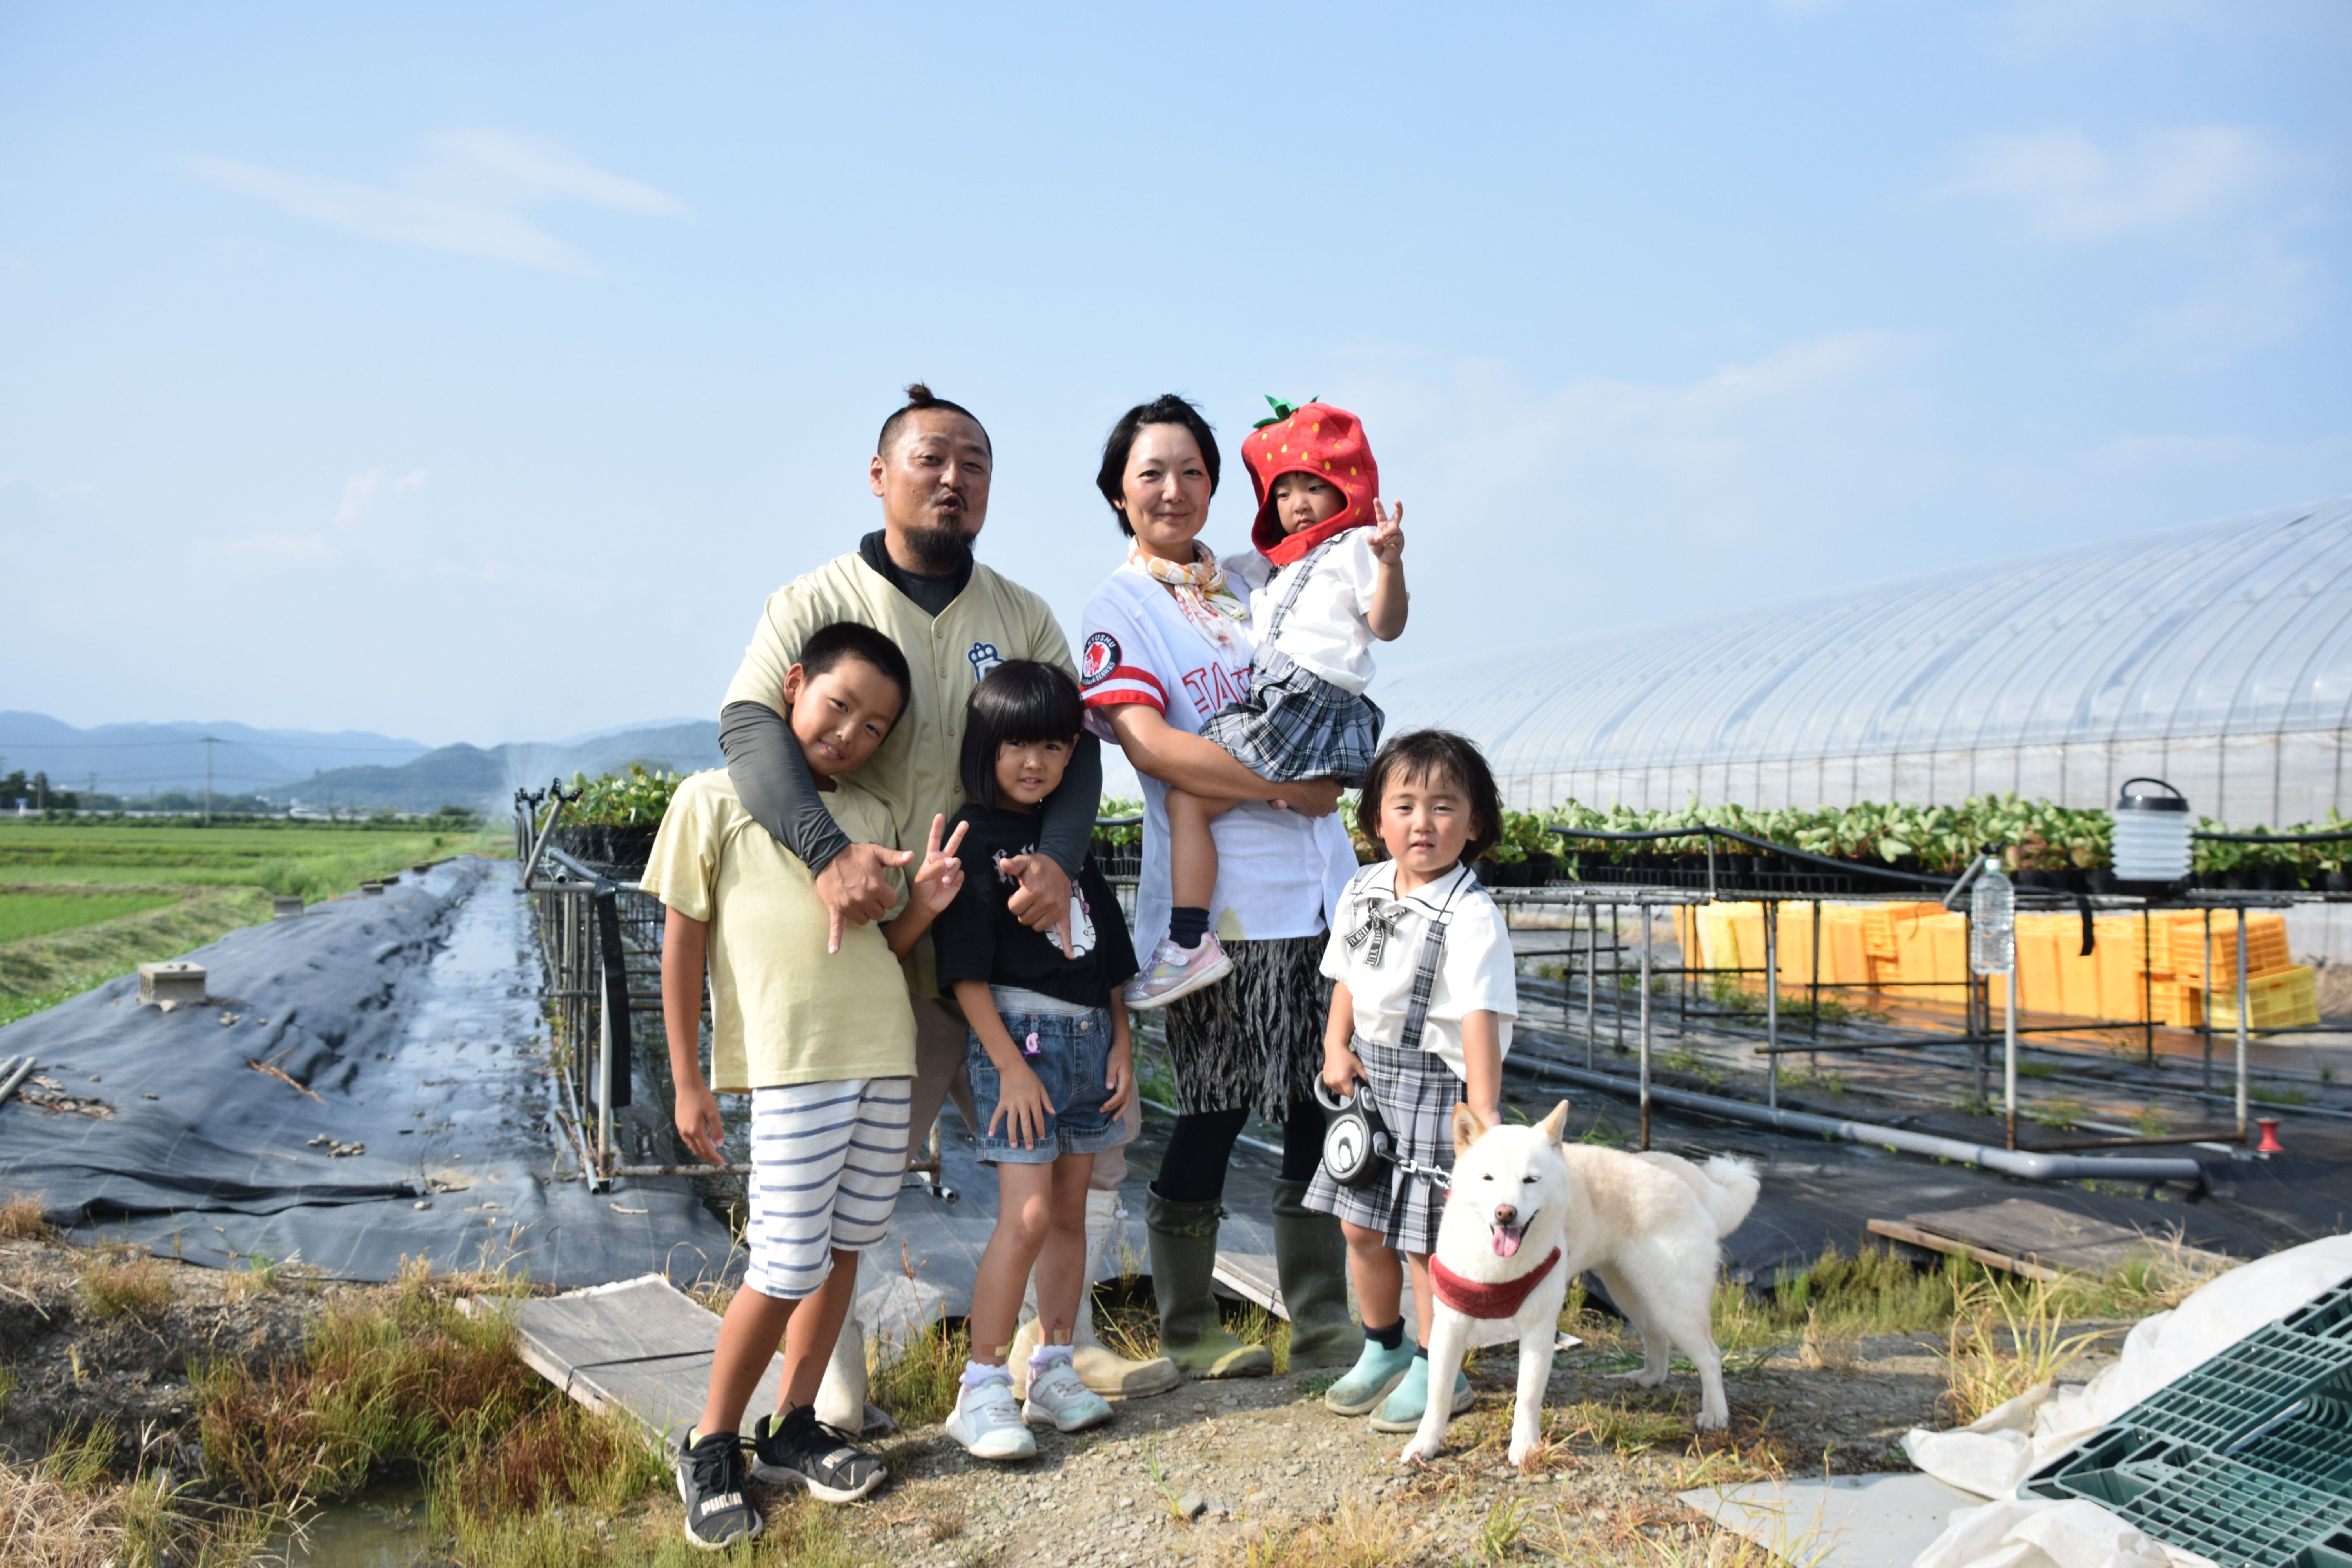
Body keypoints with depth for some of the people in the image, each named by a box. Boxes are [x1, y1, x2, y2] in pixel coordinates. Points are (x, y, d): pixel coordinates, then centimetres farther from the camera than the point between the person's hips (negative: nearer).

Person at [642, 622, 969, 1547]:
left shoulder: (871, 818, 14)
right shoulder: (714, 800, 0)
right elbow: (682, 944, 0)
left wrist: (924, 905, -4)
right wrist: (687, 1081, -3)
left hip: (885, 1057, 6)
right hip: (791, 1064, -6)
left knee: (845, 1247, 10)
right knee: (789, 1265, -6)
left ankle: (792, 1432, 26)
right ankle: (711, 1447, 15)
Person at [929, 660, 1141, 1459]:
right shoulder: (974, 839, -6)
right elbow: (965, 971, -11)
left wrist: (1121, 1042, 11)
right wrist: (1009, 1063, -16)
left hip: (1088, 1035, 7)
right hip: (1017, 1032, -7)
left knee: (1070, 1211, 10)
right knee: (1027, 1214, -11)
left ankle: (1053, 1372, 22)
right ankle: (980, 1391, 0)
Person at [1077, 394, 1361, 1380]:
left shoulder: (1254, 584, 16)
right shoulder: (1117, 609, -1)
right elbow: (1153, 746, -14)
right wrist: (1289, 787, -14)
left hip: (1318, 888, 6)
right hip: (1221, 902, -5)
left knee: (1322, 1106, 8)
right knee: (1214, 1114, 3)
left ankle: (1322, 1323, 22)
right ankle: (1187, 1331, 21)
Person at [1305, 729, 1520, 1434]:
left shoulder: (1470, 914, -18)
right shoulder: (1363, 890, 3)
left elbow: (1481, 1018, -25)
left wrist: (1484, 1115, -31)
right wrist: (1336, 1046, 1)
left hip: (1436, 1082, -7)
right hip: (1370, 1077, 7)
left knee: (1425, 1236, 3)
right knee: (1361, 1225, 17)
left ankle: (1435, 1371, 24)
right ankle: (1384, 1349, 39)